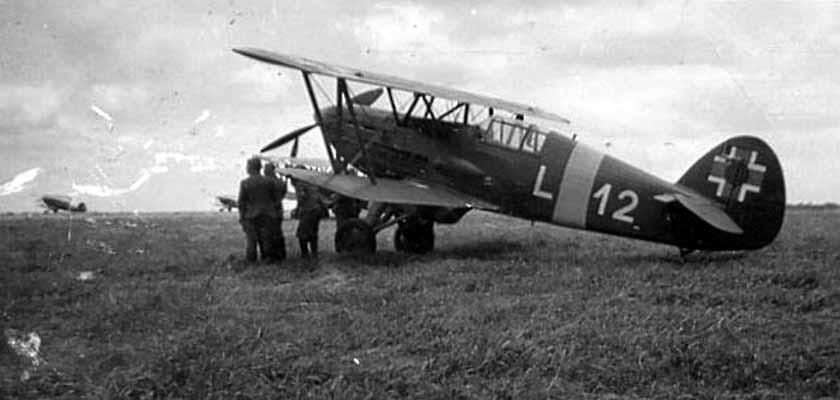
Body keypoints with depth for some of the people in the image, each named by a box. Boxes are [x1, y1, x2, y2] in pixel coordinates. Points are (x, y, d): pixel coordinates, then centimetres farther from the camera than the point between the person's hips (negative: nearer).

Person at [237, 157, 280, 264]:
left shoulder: (245, 183, -9)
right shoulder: (268, 182, -2)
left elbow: (241, 202, -9)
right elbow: (274, 198, 4)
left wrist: (241, 216, -1)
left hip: (250, 215, -2)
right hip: (265, 215, 2)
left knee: (251, 239, 5)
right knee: (265, 238, 9)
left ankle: (251, 260, 7)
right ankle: (266, 258, 11)